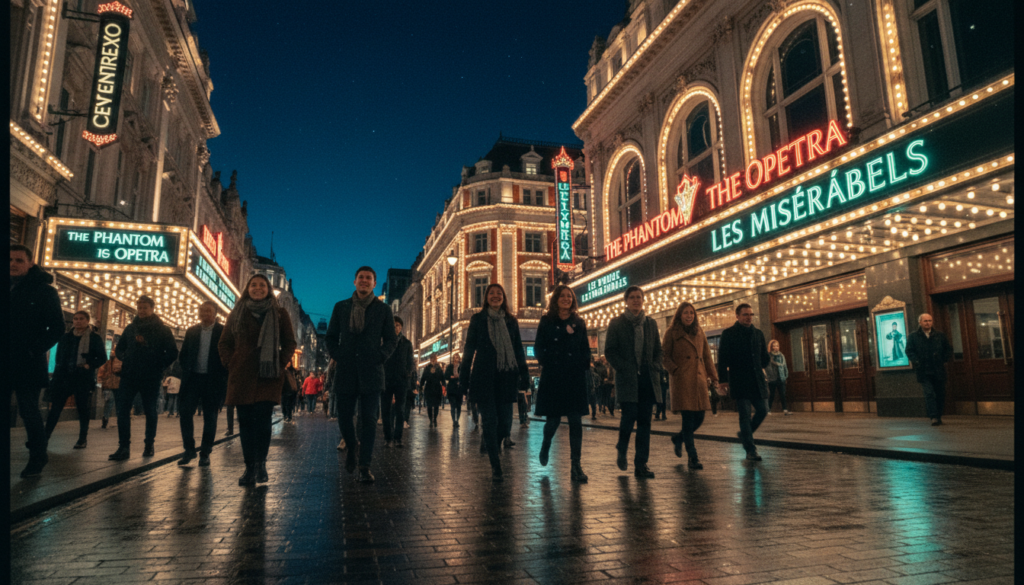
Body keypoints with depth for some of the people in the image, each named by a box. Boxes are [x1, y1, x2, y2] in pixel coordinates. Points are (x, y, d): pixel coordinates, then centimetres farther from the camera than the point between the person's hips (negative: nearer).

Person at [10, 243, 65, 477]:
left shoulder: (44, 291, -2)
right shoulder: (10, 288, 11)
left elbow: (57, 329, -5)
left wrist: (35, 350, -13)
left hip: (27, 364, -5)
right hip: (8, 363, 5)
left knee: (29, 410, 0)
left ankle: (37, 458, 13)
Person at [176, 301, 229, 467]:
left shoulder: (223, 332, -2)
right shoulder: (191, 331, 10)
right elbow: (183, 354, 14)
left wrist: (222, 375, -9)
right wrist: (186, 370, 2)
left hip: (213, 381, -3)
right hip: (193, 379, 3)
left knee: (210, 417, 4)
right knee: (185, 413, -4)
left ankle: (205, 453, 14)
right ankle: (189, 450, 9)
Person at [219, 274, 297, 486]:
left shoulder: (279, 314, 8)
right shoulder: (237, 314, 12)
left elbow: (289, 343, 10)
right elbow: (224, 343, 16)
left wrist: (281, 363, -2)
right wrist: (230, 364, 3)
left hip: (269, 376, -2)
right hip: (242, 376, 2)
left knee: (263, 420, -7)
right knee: (245, 421, 0)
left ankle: (260, 465, 2)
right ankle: (250, 467, 4)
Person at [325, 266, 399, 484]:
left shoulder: (383, 309, 8)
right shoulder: (341, 307, 12)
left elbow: (392, 339, 9)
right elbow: (331, 337, 14)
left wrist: (381, 356, -5)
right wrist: (338, 355, -1)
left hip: (371, 372, -1)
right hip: (346, 372, 2)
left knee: (368, 420, -4)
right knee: (344, 418, 6)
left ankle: (364, 466, 4)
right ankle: (352, 447, 36)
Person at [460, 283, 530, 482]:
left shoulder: (511, 322, 12)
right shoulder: (477, 320, 6)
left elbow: (519, 350, 14)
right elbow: (469, 348, 5)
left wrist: (524, 375, 8)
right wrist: (464, 375, -1)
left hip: (506, 378, 2)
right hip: (483, 377, -2)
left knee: (505, 421, 1)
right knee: (490, 421, -3)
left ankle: (489, 446, 33)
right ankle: (496, 467, 5)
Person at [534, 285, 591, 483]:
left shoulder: (579, 323, 10)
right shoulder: (546, 321, 5)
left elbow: (585, 350, 13)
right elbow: (538, 348, 3)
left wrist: (584, 368, 0)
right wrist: (547, 364, -9)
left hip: (575, 378, 2)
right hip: (552, 378, -2)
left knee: (576, 422, -2)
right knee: (553, 419, 1)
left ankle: (576, 467, 3)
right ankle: (545, 445, 35)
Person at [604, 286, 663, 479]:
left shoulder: (651, 323, 15)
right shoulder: (616, 323, 4)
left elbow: (658, 350, 17)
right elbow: (610, 351, -1)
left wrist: (656, 369, 1)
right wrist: (624, 369, -10)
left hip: (647, 379, 4)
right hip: (627, 379, -4)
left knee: (644, 421, 2)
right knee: (629, 415, -10)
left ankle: (641, 464, 8)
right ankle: (622, 451, 18)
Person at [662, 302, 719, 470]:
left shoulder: (699, 332, 15)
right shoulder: (672, 333, 1)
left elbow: (707, 355, 17)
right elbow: (665, 356, 0)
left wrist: (713, 377, 9)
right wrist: (675, 370, -13)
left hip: (699, 379, 5)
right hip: (682, 380, -5)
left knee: (699, 419, 4)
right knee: (688, 419, -7)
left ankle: (678, 438, 32)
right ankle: (693, 459, 0)